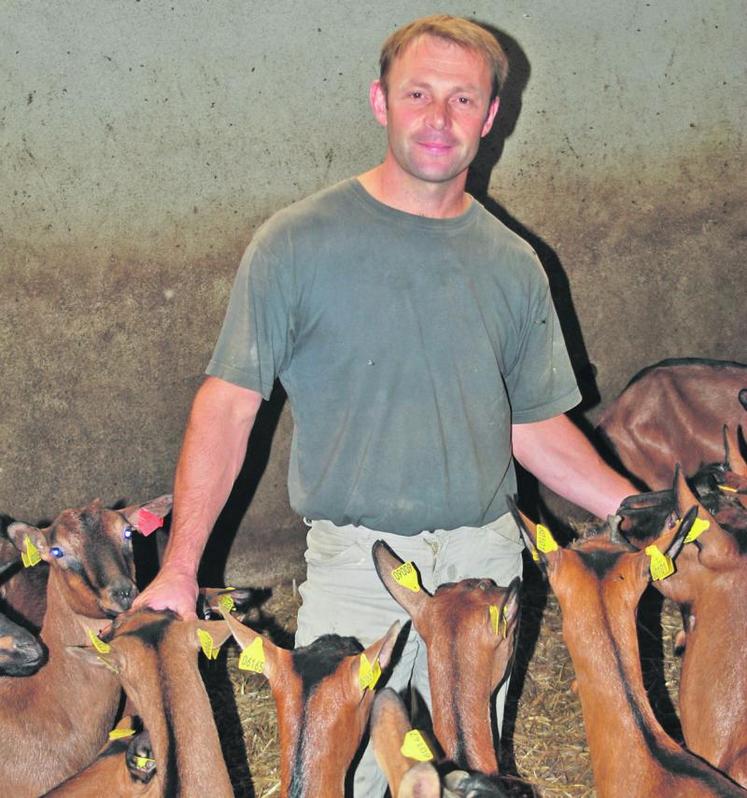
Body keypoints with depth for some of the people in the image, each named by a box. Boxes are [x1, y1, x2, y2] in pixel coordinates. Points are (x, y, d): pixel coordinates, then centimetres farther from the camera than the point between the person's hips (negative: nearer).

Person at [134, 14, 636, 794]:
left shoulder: (512, 265, 8)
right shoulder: (298, 243, -4)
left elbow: (535, 428, 13)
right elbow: (228, 405, -5)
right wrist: (179, 568, -12)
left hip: (484, 557, 4)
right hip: (355, 562, -3)